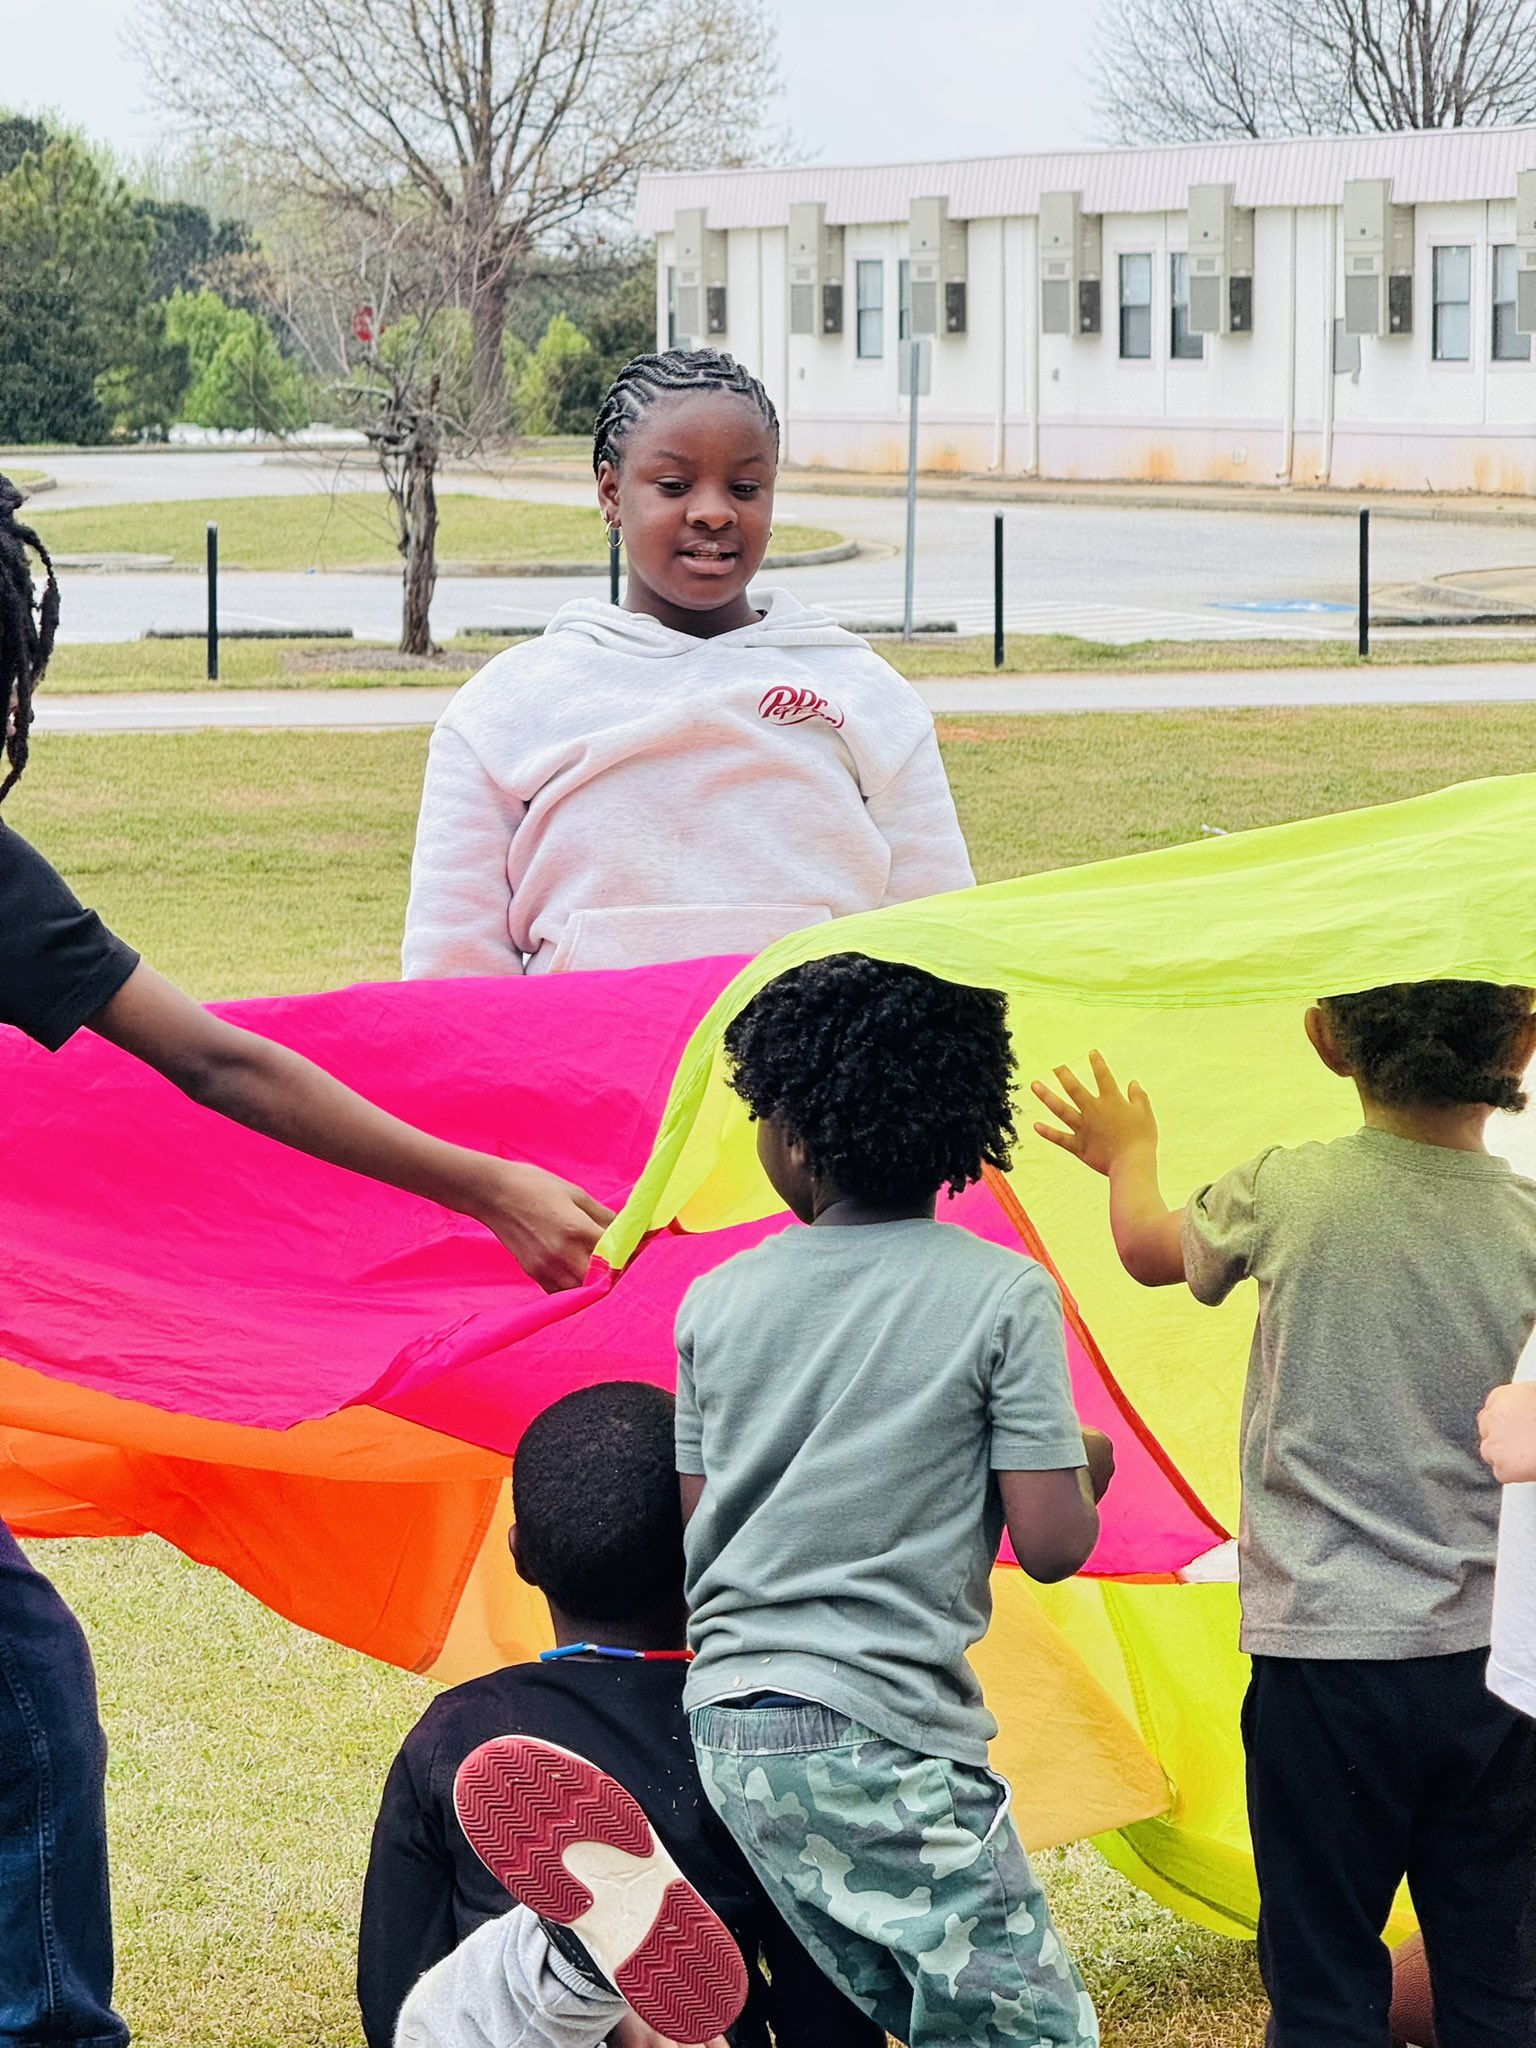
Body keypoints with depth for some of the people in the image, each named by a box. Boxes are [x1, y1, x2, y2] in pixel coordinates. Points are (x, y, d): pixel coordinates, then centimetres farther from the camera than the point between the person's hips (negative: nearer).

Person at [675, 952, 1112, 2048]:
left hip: (723, 1724, 6)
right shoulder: (1002, 1294, -6)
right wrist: (1085, 1469, 15)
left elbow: (693, 1527, 12)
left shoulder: (716, 1300, 7)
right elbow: (1049, 1543, -8)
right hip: (880, 1746, -6)